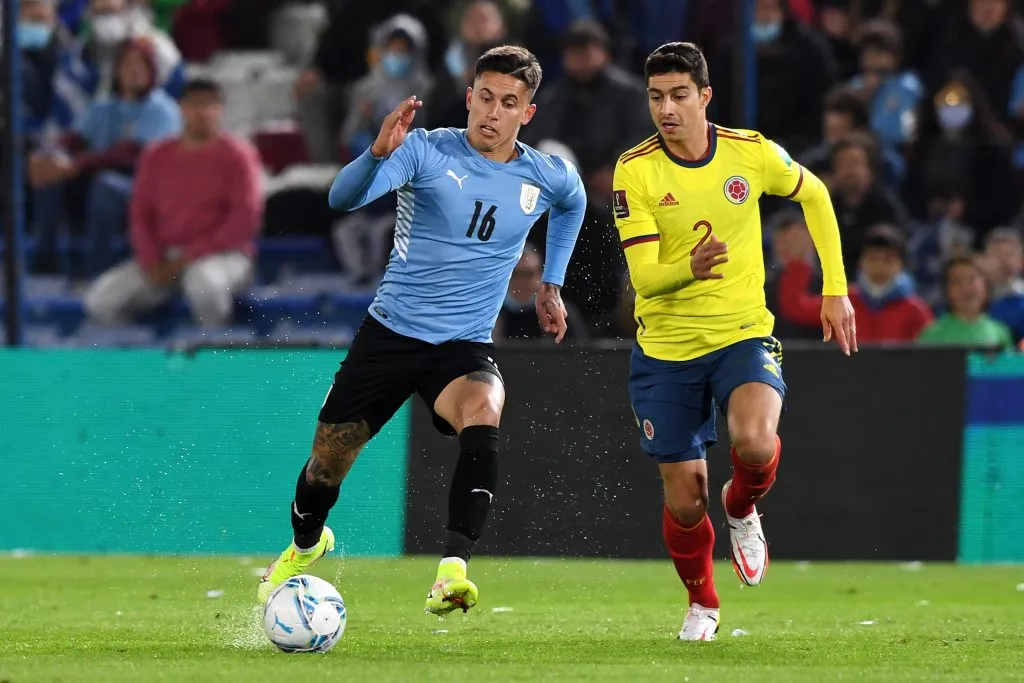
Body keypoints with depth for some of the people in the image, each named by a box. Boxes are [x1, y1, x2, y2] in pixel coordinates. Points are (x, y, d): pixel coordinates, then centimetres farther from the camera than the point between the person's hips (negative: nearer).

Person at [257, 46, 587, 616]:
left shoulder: (549, 178, 0)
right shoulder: (426, 151, -11)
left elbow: (574, 204, 27)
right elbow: (343, 199, -27)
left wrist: (552, 285, 24)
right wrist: (379, 153, -46)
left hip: (465, 347, 0)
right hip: (390, 331, 0)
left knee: (483, 416, -34)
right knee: (329, 456, 7)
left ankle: (453, 571, -41)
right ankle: (305, 546, 43)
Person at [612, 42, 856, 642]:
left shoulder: (752, 152, -8)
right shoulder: (635, 170, -12)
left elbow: (814, 196, 13)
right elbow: (643, 276, -17)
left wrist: (836, 290, 11)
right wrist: (691, 268, -40)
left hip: (743, 334, 0)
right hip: (666, 349, 0)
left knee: (755, 443, -30)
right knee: (685, 499, 2)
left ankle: (742, 508, 7)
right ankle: (702, 605, 31)